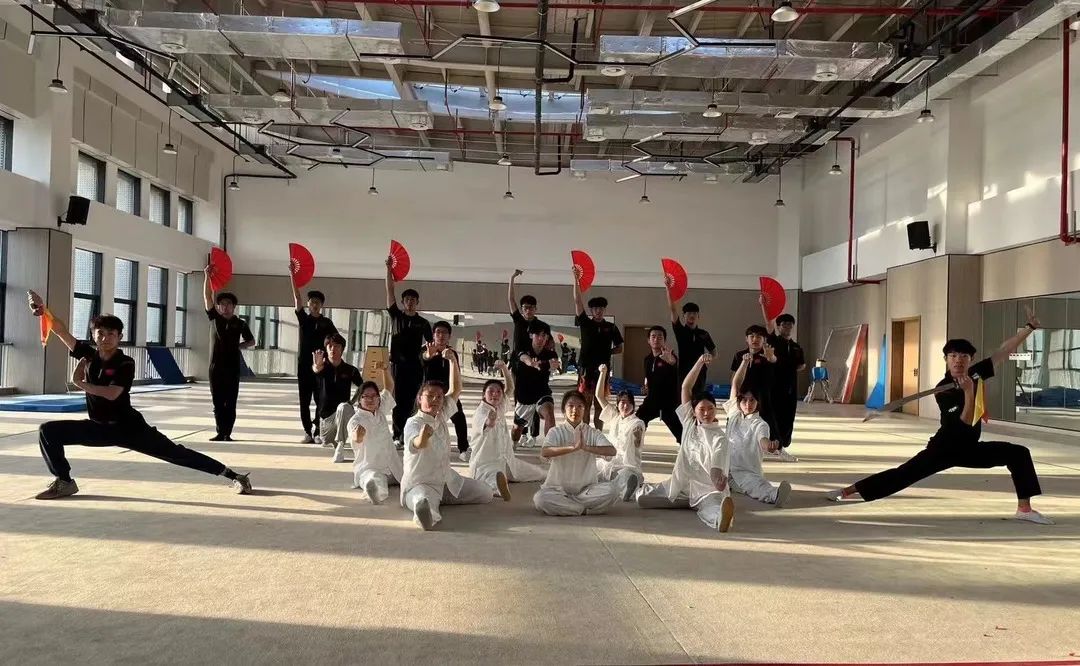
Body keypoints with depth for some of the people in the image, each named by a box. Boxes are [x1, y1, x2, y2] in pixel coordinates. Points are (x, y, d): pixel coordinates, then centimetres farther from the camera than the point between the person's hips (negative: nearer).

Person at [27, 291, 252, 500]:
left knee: (176, 453, -5)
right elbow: (61, 329, -10)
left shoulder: (126, 363, -16)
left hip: (128, 427, -4)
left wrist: (80, 383, -20)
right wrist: (43, 310, -24)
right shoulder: (89, 354, -3)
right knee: (48, 431, -9)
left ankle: (234, 476, -1)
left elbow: (111, 394, -29)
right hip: (98, 427, 4)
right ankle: (64, 482, 1)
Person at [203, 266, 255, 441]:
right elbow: (207, 297, -1)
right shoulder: (214, 318, 6)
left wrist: (239, 346, -5)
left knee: (230, 403, 0)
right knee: (218, 402, 5)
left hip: (232, 366, -2)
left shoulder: (240, 324, 2)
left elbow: (251, 341, 13)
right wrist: (207, 276, -9)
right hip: (215, 366, 2)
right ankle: (220, 432, 10)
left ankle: (227, 433, 3)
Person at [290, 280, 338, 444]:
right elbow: (297, 298, -1)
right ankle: (308, 432, 6)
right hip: (304, 364, 1)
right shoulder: (303, 318, 7)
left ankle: (318, 431, -1)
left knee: (321, 400, -5)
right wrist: (292, 276, -7)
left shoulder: (326, 322, 6)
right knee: (304, 401, 2)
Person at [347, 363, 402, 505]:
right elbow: (356, 439, -34)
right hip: (368, 469, -10)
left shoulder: (381, 411, 10)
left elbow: (389, 387, 19)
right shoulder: (355, 420, -11)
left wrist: (385, 369, 1)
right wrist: (358, 435, -58)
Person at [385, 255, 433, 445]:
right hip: (398, 363, 0)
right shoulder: (396, 316, 6)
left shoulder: (423, 323, 8)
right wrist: (389, 269, 1)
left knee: (410, 400, 2)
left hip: (415, 365, 1)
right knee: (398, 399, -2)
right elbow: (389, 292, 4)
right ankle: (397, 434, 1)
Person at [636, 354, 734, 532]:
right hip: (682, 484, 6)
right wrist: (699, 362, -11)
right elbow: (685, 387, -1)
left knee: (710, 508, -42)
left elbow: (717, 470, -26)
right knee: (642, 497, -2)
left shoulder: (719, 439, -13)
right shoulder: (689, 422, 2)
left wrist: (719, 480, -51)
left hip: (707, 489, -6)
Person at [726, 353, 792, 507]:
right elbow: (735, 384, 16)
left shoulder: (760, 424, 5)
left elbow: (763, 439, -18)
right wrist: (745, 362, 8)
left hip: (747, 472, -3)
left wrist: (769, 444, -44)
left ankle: (774, 495, -69)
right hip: (725, 470, 3)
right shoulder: (734, 414, 17)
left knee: (755, 483, -38)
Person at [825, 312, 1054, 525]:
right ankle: (846, 492, -14)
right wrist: (969, 392, -36)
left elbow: (1003, 351, -3)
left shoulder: (975, 374, -3)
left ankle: (1024, 509, 0)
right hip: (945, 448, -6)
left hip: (970, 449, 6)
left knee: (1018, 453, -4)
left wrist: (1029, 328, -6)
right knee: (903, 474, -13)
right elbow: (967, 422, -26)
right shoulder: (943, 389, -20)